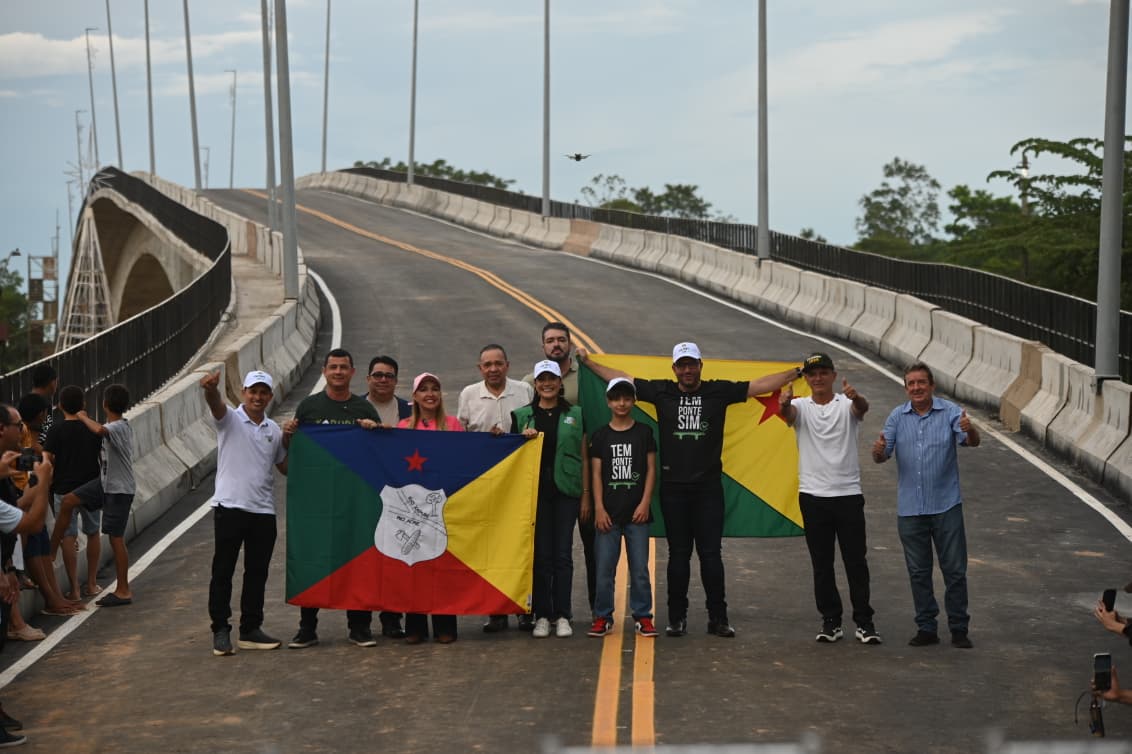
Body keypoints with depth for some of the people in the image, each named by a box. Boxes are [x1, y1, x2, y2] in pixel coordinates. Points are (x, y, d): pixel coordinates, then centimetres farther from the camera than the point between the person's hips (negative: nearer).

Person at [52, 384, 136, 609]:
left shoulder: (118, 428, -22)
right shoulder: (119, 426, 6)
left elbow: (99, 430, -43)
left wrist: (83, 417, -25)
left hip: (119, 489, -9)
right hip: (105, 483, 9)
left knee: (116, 537, -3)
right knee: (68, 501, 5)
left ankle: (123, 591, 5)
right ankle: (51, 552, 14)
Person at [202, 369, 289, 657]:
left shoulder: (274, 430, 13)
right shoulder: (230, 419, -1)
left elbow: (286, 468, 21)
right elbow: (216, 405, -25)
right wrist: (211, 389, -48)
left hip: (263, 511, 5)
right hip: (230, 506, -5)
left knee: (257, 573, 9)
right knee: (223, 571, -1)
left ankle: (251, 630, 17)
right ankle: (220, 630, 5)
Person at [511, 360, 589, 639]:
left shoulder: (575, 414, 8)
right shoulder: (522, 415, 8)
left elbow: (584, 457, 8)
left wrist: (586, 494, 3)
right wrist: (524, 438, -7)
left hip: (566, 491, 0)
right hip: (534, 490, 0)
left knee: (563, 554, 0)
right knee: (540, 554, 0)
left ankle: (563, 616, 5)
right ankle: (542, 615, 6)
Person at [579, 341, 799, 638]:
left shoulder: (719, 391, 4)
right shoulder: (661, 392, 6)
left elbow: (760, 385, 8)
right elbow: (621, 380, 13)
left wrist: (796, 373, 6)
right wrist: (588, 362, 16)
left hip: (708, 487, -1)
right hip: (673, 488, 1)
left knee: (711, 553, 1)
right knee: (678, 554, 7)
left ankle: (718, 617, 6)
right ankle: (677, 618, 12)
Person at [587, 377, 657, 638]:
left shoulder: (643, 432, 6)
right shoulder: (600, 435, 6)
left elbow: (651, 469, 5)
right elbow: (596, 473, 5)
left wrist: (645, 503, -5)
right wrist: (599, 508, -3)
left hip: (636, 512, 0)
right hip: (608, 512, 0)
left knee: (640, 568, 1)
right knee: (604, 567, 1)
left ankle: (643, 617, 9)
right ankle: (602, 617, 8)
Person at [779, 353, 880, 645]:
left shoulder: (846, 404, 2)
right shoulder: (801, 406, 5)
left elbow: (863, 408, -21)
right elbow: (787, 413, -18)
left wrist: (856, 396, -46)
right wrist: (783, 403, -44)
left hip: (848, 494, -1)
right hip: (813, 496, 1)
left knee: (856, 561, 1)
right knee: (821, 564, 6)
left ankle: (864, 621, 8)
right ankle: (831, 620, 14)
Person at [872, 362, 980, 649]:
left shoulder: (951, 412, -4)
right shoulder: (897, 417, 5)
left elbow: (972, 442, -18)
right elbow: (881, 457, 2)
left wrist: (970, 430, -41)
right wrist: (878, 450, -22)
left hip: (946, 506, -3)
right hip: (910, 508, 3)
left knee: (955, 570, 1)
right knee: (919, 572, 9)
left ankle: (959, 628, 9)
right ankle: (926, 628, 18)